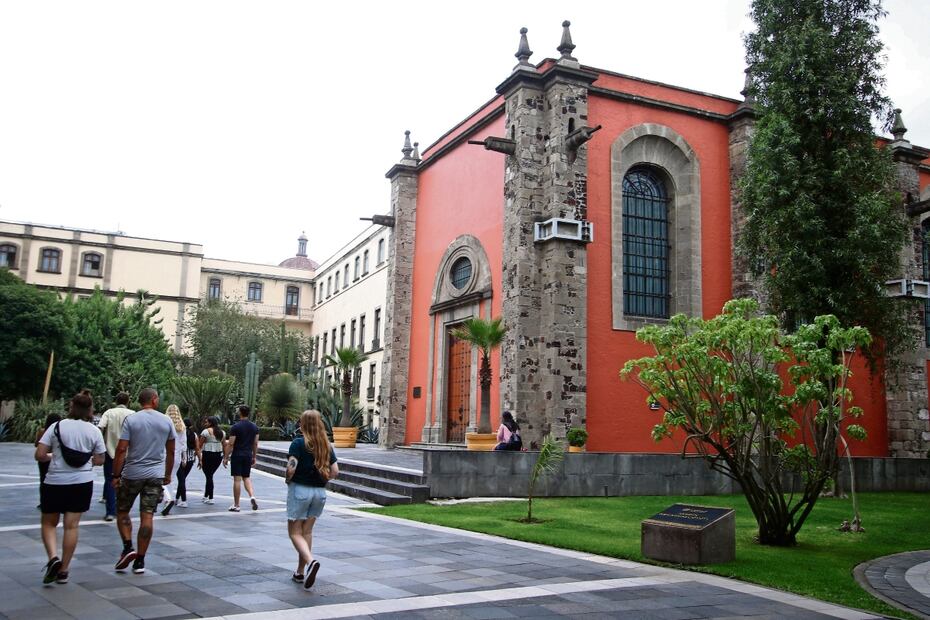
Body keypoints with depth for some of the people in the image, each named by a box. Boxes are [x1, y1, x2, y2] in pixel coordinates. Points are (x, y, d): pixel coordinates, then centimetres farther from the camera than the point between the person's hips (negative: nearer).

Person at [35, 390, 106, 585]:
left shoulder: (57, 427, -4)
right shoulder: (94, 431, 0)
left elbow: (39, 455, -8)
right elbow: (99, 460, 4)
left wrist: (51, 457, 12)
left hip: (55, 482, -1)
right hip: (82, 483, 1)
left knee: (49, 523, 14)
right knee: (71, 525, 6)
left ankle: (53, 558, -7)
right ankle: (63, 570, 10)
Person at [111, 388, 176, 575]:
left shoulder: (131, 420, -5)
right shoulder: (166, 421, 3)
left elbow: (121, 449, -10)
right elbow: (171, 451, 10)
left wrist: (116, 475, -4)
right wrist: (168, 475, 20)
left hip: (132, 474, -2)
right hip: (155, 475, 2)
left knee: (122, 511, 16)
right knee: (147, 516, 2)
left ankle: (128, 547, 1)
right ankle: (140, 560, 5)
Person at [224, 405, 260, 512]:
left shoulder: (236, 427, -11)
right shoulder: (254, 427, 5)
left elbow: (230, 444, -12)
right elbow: (255, 444, 9)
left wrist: (226, 457, -4)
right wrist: (254, 457, 17)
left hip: (237, 456, -5)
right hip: (248, 455, 5)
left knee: (237, 479, 0)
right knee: (247, 478, 16)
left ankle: (236, 505, 6)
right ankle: (252, 496, -7)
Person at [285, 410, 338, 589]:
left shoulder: (298, 443, -11)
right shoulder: (327, 445, 5)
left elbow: (291, 468, -20)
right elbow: (335, 471, 2)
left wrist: (287, 480, -2)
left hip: (300, 489, -5)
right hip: (320, 492, 5)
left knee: (295, 532, 3)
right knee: (307, 531, 15)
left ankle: (311, 561, -21)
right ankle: (300, 572, 21)